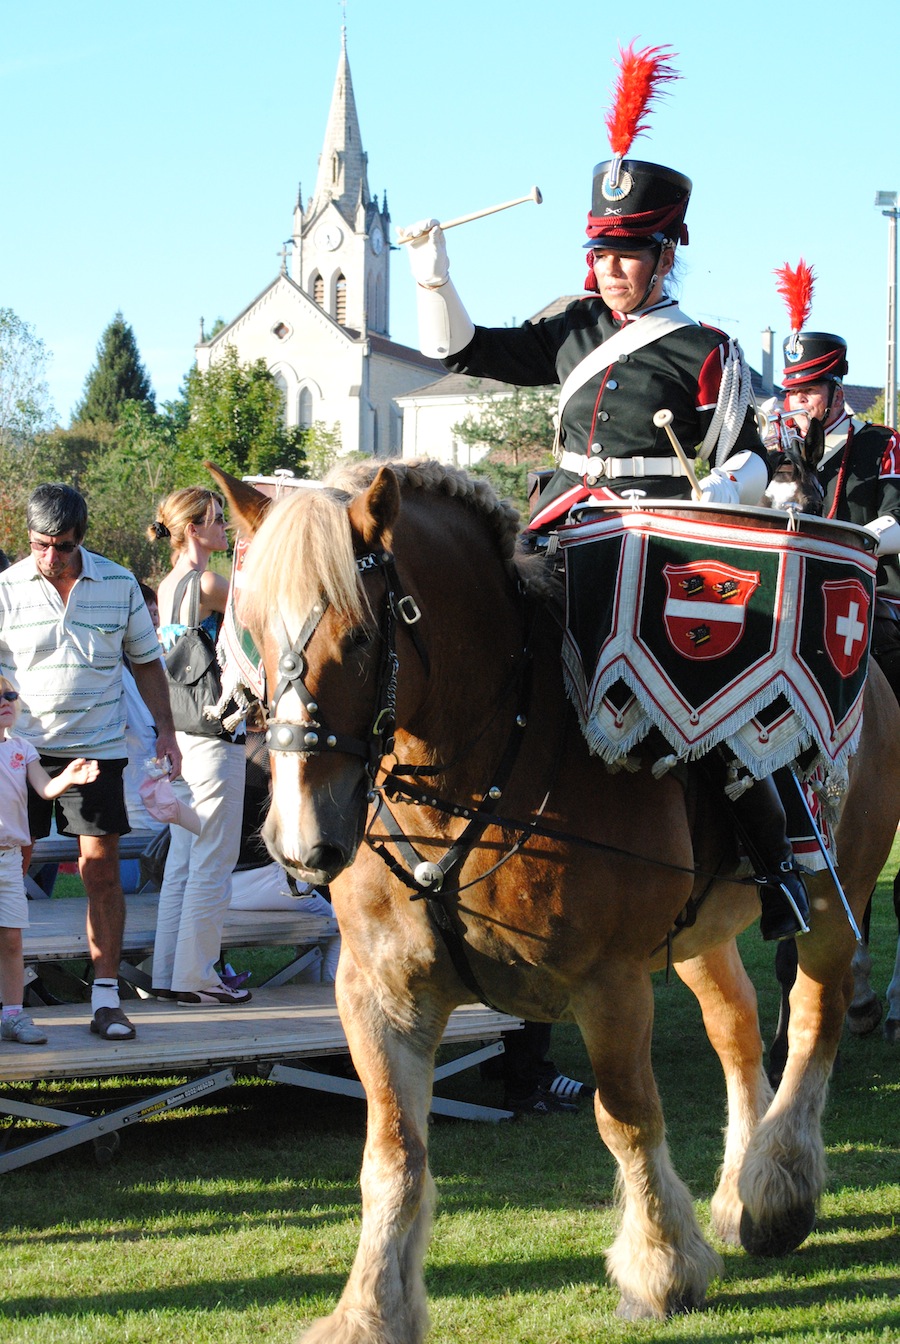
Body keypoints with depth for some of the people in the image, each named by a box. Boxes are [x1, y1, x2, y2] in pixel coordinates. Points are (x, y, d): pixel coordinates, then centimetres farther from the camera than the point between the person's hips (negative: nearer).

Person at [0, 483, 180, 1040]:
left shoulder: (120, 584, 1)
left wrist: (166, 731, 7)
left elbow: (147, 661, 12)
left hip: (97, 747, 1)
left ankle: (107, 997, 7)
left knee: (102, 868, 0)